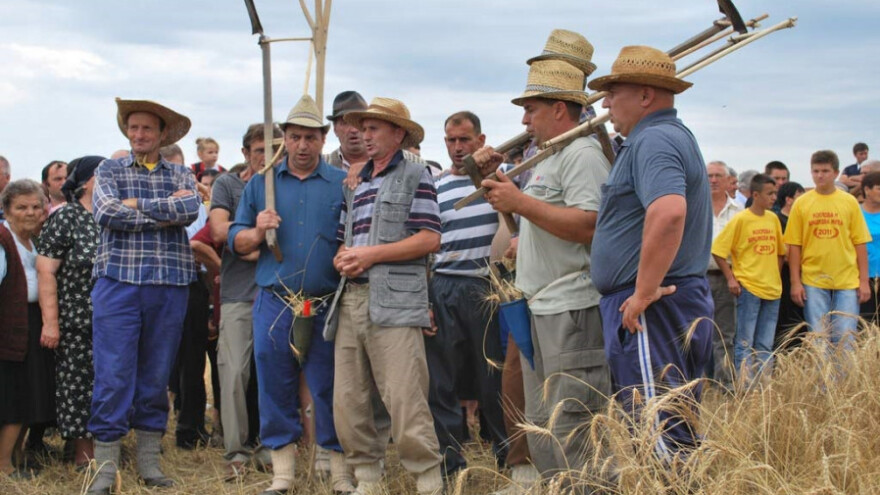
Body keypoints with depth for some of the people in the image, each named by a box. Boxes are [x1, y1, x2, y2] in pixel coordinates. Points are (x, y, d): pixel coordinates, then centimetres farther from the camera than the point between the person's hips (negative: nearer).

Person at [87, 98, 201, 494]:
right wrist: (166, 212, -8)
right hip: (117, 282, -2)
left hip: (170, 286, 2)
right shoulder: (109, 171, 9)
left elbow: (191, 209, -8)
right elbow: (107, 213, -9)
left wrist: (137, 204, -10)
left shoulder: (180, 175, 12)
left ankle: (149, 461, 17)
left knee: (157, 374, 7)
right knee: (113, 375, -5)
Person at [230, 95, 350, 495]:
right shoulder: (260, 184, 11)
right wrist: (257, 232, -9)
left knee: (330, 389, 2)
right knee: (275, 387, 5)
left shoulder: (343, 184, 6)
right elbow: (236, 241, 11)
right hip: (274, 305, 2)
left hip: (327, 306, -1)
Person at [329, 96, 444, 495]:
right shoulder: (357, 184, 24)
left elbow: (429, 239, -7)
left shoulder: (415, 175, 4)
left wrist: (372, 254, -12)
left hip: (395, 303, -7)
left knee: (404, 401, -11)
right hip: (351, 299, 7)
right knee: (347, 402, 5)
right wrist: (342, 259, 1)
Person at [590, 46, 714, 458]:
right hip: (684, 302, 11)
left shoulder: (653, 140, -15)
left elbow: (668, 212, -32)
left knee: (659, 435, -9)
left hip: (651, 311, -11)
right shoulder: (675, 135, 20)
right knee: (677, 429, 14)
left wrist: (643, 293, -26)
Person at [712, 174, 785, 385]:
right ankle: (745, 388, -1)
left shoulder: (773, 219, 10)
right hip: (748, 287, -6)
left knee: (765, 346, 9)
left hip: (772, 289, 6)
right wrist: (731, 278, -9)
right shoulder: (741, 219, -7)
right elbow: (718, 250, -7)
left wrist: (775, 276, 11)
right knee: (745, 343, -3)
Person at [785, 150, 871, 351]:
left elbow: (860, 243, 4)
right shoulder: (801, 204, 2)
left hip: (847, 281, 0)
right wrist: (795, 282, -3)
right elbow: (794, 245, 2)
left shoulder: (849, 202, 3)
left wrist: (864, 281, 0)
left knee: (845, 340, 1)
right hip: (813, 282, 0)